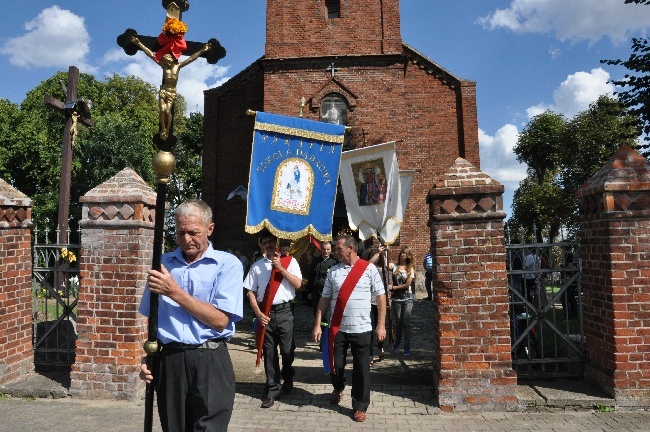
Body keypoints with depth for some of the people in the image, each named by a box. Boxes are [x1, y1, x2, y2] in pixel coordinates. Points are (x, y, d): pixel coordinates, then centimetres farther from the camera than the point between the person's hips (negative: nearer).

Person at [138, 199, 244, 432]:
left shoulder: (227, 264, -5)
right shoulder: (163, 263, 10)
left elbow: (220, 320, -13)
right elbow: (151, 318, 17)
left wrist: (174, 292, -14)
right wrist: (146, 357, 4)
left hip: (210, 362, -4)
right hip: (169, 361, 4)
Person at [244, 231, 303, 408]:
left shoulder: (289, 261, 2)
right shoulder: (257, 265, 5)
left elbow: (298, 284, -8)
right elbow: (250, 292, 5)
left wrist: (281, 268, -15)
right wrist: (258, 313, -5)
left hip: (284, 311, -1)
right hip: (265, 312, 1)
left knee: (287, 350, 5)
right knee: (269, 352, 7)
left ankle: (287, 379, 36)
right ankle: (272, 390, 19)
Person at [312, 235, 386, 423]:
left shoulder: (369, 269, -4)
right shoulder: (333, 271, 4)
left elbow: (381, 296, -2)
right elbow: (325, 299, 6)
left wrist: (381, 325, -5)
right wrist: (317, 325, 3)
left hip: (361, 329, -2)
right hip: (337, 328, 3)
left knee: (361, 369, 6)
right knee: (336, 365, 13)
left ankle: (360, 407, 25)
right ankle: (338, 388, 46)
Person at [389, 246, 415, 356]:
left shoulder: (410, 269, 0)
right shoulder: (394, 266, 0)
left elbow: (407, 285, -8)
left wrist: (393, 287, -11)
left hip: (407, 299, -1)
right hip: (396, 299, 1)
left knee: (406, 323, -1)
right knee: (397, 322, 13)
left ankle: (407, 348, 8)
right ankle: (397, 341, 39)